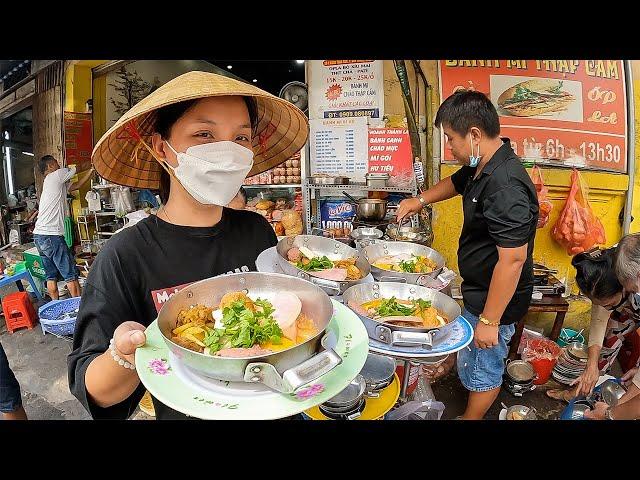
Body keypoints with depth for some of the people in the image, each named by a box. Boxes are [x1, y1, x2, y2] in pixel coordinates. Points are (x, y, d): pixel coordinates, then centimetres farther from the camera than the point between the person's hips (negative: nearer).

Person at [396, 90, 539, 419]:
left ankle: (470, 418, 37)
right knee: (472, 357, 29)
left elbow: (513, 259, -31)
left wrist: (489, 321, -25)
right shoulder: (481, 168, 0)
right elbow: (456, 182, 24)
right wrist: (421, 200, 15)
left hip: (495, 299, -8)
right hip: (478, 290, 8)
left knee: (483, 367, 15)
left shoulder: (505, 187, -32)